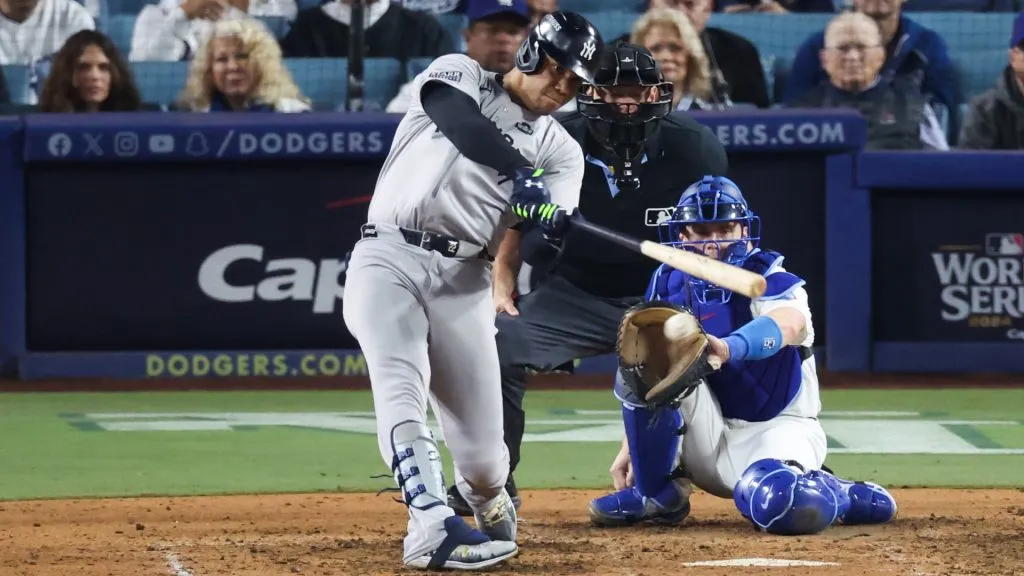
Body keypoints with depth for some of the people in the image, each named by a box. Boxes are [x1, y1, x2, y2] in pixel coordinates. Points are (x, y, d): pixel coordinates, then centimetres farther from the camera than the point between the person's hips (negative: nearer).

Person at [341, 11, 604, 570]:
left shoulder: (560, 151, 15)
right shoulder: (459, 76, 9)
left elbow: (554, 238, 0)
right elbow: (462, 124, -16)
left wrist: (556, 222, -25)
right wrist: (521, 172, -31)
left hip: (464, 282, 3)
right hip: (388, 258, -3)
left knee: (481, 449, -2)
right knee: (401, 390, -26)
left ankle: (490, 503, 32)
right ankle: (433, 527, -36)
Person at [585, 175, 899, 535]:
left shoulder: (770, 281, -12)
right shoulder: (668, 285, 4)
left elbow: (789, 324, -38)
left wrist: (728, 348, -57)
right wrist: (631, 447, 2)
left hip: (776, 428, -5)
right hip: (704, 444, 5)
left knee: (779, 505, -38)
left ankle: (838, 495, -1)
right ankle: (657, 493, -8)